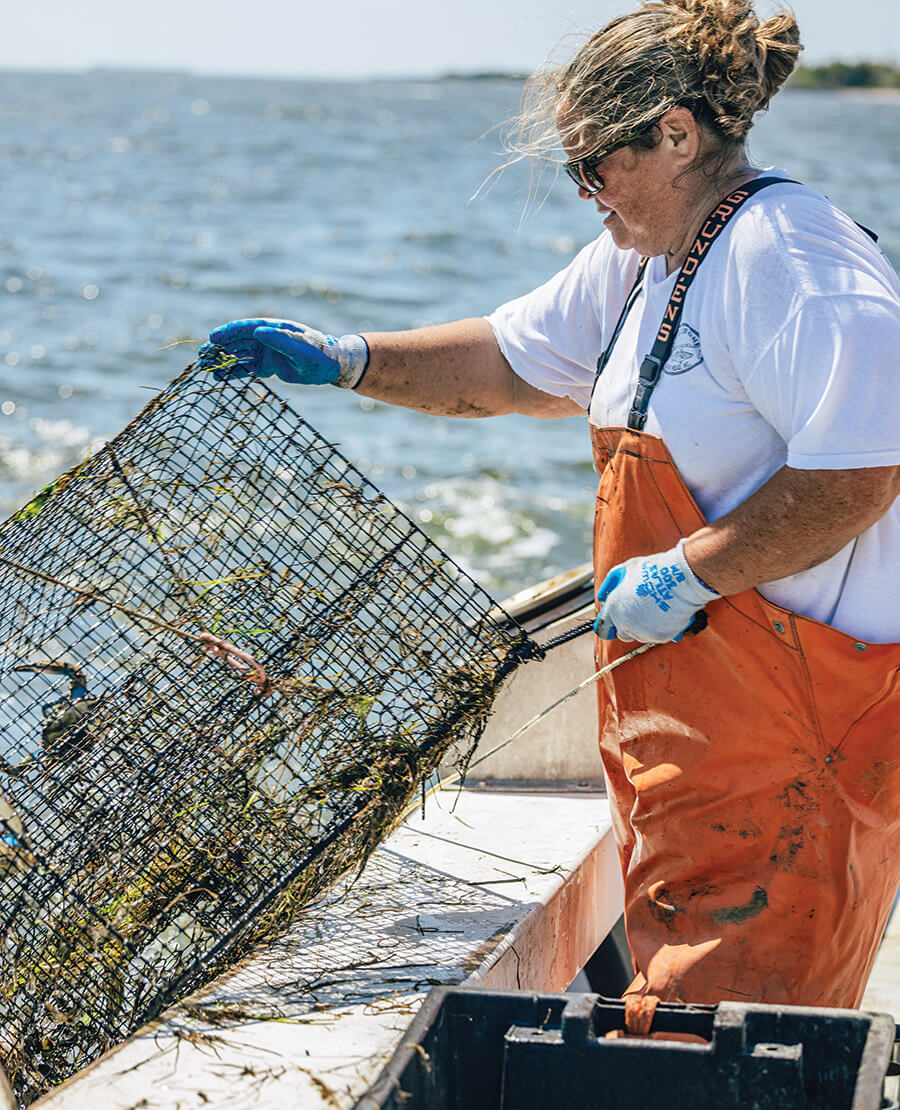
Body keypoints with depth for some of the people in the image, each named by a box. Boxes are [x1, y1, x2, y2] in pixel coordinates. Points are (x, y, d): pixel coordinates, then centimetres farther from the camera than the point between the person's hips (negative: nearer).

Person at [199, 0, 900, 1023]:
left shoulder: (787, 260, -18)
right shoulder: (643, 260, 14)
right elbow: (509, 363, 24)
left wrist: (686, 575, -21)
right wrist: (343, 361, 16)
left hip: (794, 725, -10)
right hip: (692, 708, 10)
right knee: (679, 998, 13)